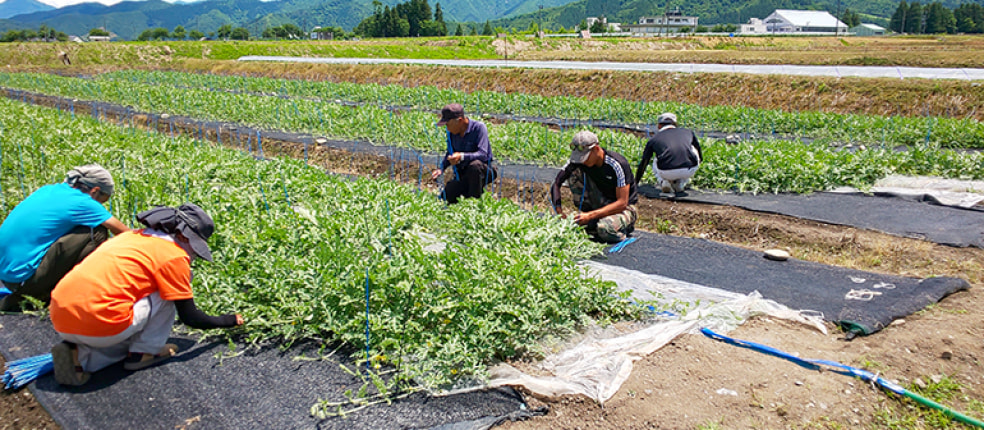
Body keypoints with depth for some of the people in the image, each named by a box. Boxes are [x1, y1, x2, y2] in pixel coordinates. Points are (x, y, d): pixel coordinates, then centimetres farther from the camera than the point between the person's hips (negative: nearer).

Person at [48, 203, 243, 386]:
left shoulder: (133, 236, 20)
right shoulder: (174, 256, -4)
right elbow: (190, 317, 0)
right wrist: (227, 321, 17)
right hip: (98, 324, -8)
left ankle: (79, 355, 9)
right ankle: (143, 353, 7)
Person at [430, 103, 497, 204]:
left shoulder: (478, 127, -18)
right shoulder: (452, 132, 0)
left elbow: (483, 154, -29)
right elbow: (450, 154, 14)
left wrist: (462, 156, -42)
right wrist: (441, 168, -4)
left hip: (482, 172, -5)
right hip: (462, 174, 5)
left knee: (475, 165, -39)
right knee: (445, 198, -11)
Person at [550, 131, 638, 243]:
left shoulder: (618, 165, -26)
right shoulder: (578, 160, -13)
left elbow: (622, 203, -27)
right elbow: (556, 182, -10)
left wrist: (591, 215, -34)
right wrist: (558, 209, -27)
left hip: (624, 208, -5)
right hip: (601, 203, 5)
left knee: (606, 230, -39)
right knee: (574, 173, -16)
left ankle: (626, 224, -1)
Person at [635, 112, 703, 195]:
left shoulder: (654, 138, 23)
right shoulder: (688, 132, 27)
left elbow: (643, 164, 30)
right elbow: (700, 157, 39)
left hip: (666, 173, 0)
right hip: (690, 170, 0)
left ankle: (663, 182, 7)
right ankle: (680, 183, 21)